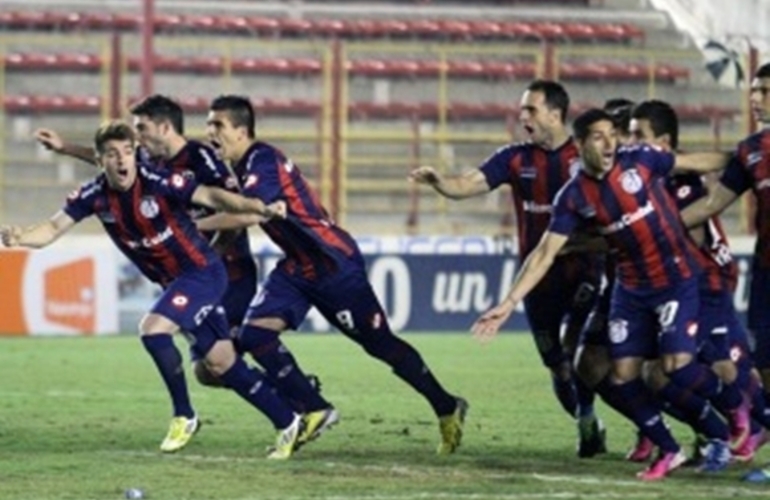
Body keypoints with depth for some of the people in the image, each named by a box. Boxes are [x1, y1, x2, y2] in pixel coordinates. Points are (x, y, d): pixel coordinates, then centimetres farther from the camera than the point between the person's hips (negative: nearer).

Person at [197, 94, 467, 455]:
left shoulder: (263, 162, -23)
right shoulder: (243, 166, 6)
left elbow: (249, 213, -37)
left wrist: (197, 225, -29)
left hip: (335, 265, -9)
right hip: (298, 267, 9)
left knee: (381, 345, 2)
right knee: (255, 333, -8)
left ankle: (447, 409, 19)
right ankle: (314, 411, 0)